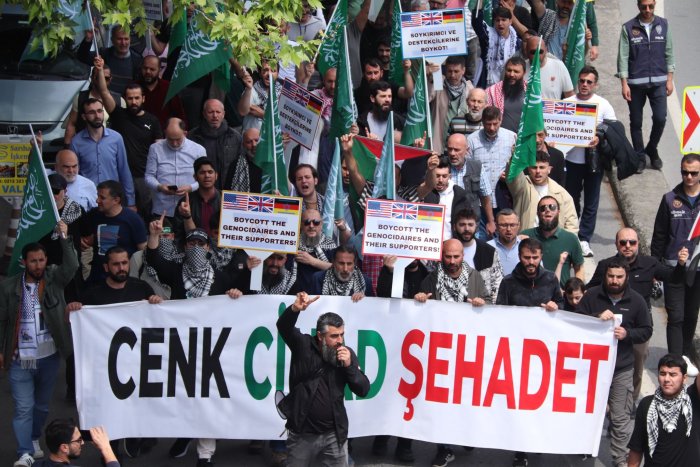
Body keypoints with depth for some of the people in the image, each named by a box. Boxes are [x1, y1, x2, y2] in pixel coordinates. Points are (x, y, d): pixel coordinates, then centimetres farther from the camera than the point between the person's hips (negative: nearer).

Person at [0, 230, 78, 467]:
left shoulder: (54, 278, -1)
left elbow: (72, 266, -20)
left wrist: (64, 238, -28)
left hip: (49, 357, 2)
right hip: (20, 360, -2)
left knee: (42, 404, 17)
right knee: (23, 407, -5)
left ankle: (34, 440, 36)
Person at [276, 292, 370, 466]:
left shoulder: (347, 353, -1)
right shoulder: (303, 345, -7)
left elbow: (363, 390, -1)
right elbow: (283, 326, -25)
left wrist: (349, 365, -17)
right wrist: (295, 309, -46)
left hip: (334, 434, 2)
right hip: (302, 434, -2)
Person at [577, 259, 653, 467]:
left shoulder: (636, 301, -2)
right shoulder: (592, 295, -4)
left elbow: (646, 331, 4)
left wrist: (627, 334, -15)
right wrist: (597, 317, -23)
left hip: (622, 368, -1)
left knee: (620, 418, 0)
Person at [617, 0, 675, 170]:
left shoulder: (663, 25, 3)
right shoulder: (628, 28, -4)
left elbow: (668, 53, 7)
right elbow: (623, 57, -4)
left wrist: (670, 79, 3)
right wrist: (624, 84, -8)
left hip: (658, 82, 1)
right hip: (636, 82, -1)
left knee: (660, 119, -5)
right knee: (636, 122, 6)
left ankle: (652, 149, 20)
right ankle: (639, 156, 23)